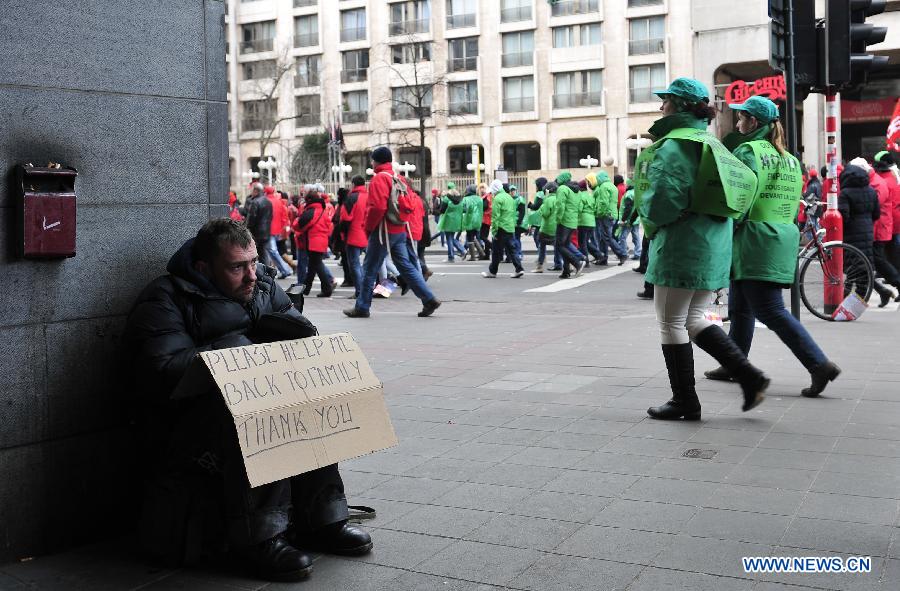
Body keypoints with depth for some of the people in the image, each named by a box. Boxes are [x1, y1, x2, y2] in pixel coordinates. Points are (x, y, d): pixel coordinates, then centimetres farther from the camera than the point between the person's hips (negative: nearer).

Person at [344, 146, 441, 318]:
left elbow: (377, 207, -22)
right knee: (406, 266, 10)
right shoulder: (399, 178, 14)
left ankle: (362, 308, 9)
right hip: (400, 231, 8)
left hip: (383, 231, -8)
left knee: (369, 270, 2)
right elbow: (410, 204, 15)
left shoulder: (379, 178, -12)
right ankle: (429, 299, 2)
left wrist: (368, 228, -10)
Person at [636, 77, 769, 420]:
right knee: (694, 319, 18)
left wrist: (651, 221, -1)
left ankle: (684, 401, 10)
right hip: (715, 245, 9)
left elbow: (663, 197, -22)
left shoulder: (671, 145, -13)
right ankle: (749, 376, 8)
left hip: (681, 246, -9)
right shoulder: (713, 144, 16)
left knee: (671, 322, 3)